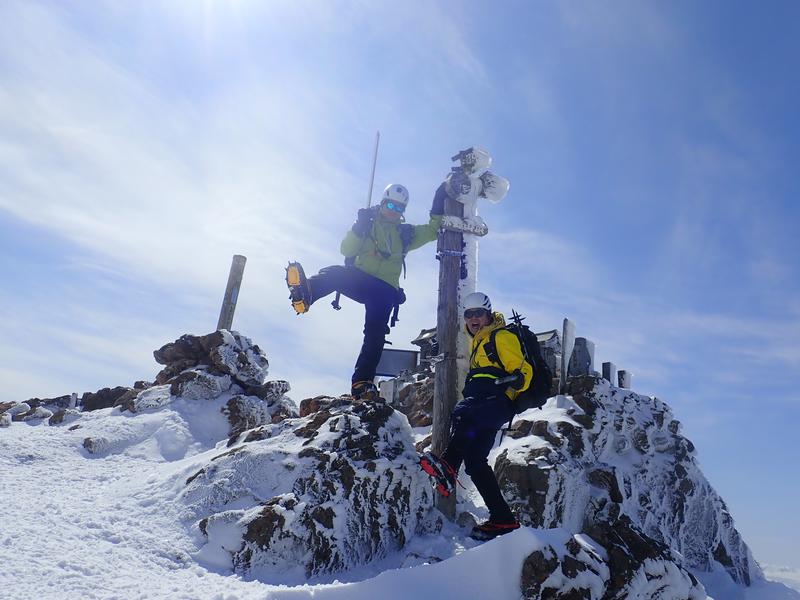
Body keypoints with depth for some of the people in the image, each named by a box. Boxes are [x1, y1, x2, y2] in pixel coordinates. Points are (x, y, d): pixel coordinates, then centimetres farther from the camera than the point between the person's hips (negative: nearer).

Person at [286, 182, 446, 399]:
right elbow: (347, 250, 5)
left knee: (375, 336, -17)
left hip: (384, 291, 1)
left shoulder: (406, 233, 22)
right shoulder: (368, 224, 16)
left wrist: (439, 202, 11)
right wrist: (358, 226, -9)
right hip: (358, 278, -1)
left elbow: (433, 230, 21)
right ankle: (304, 293, -64)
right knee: (334, 273, -34)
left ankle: (362, 383, -16)